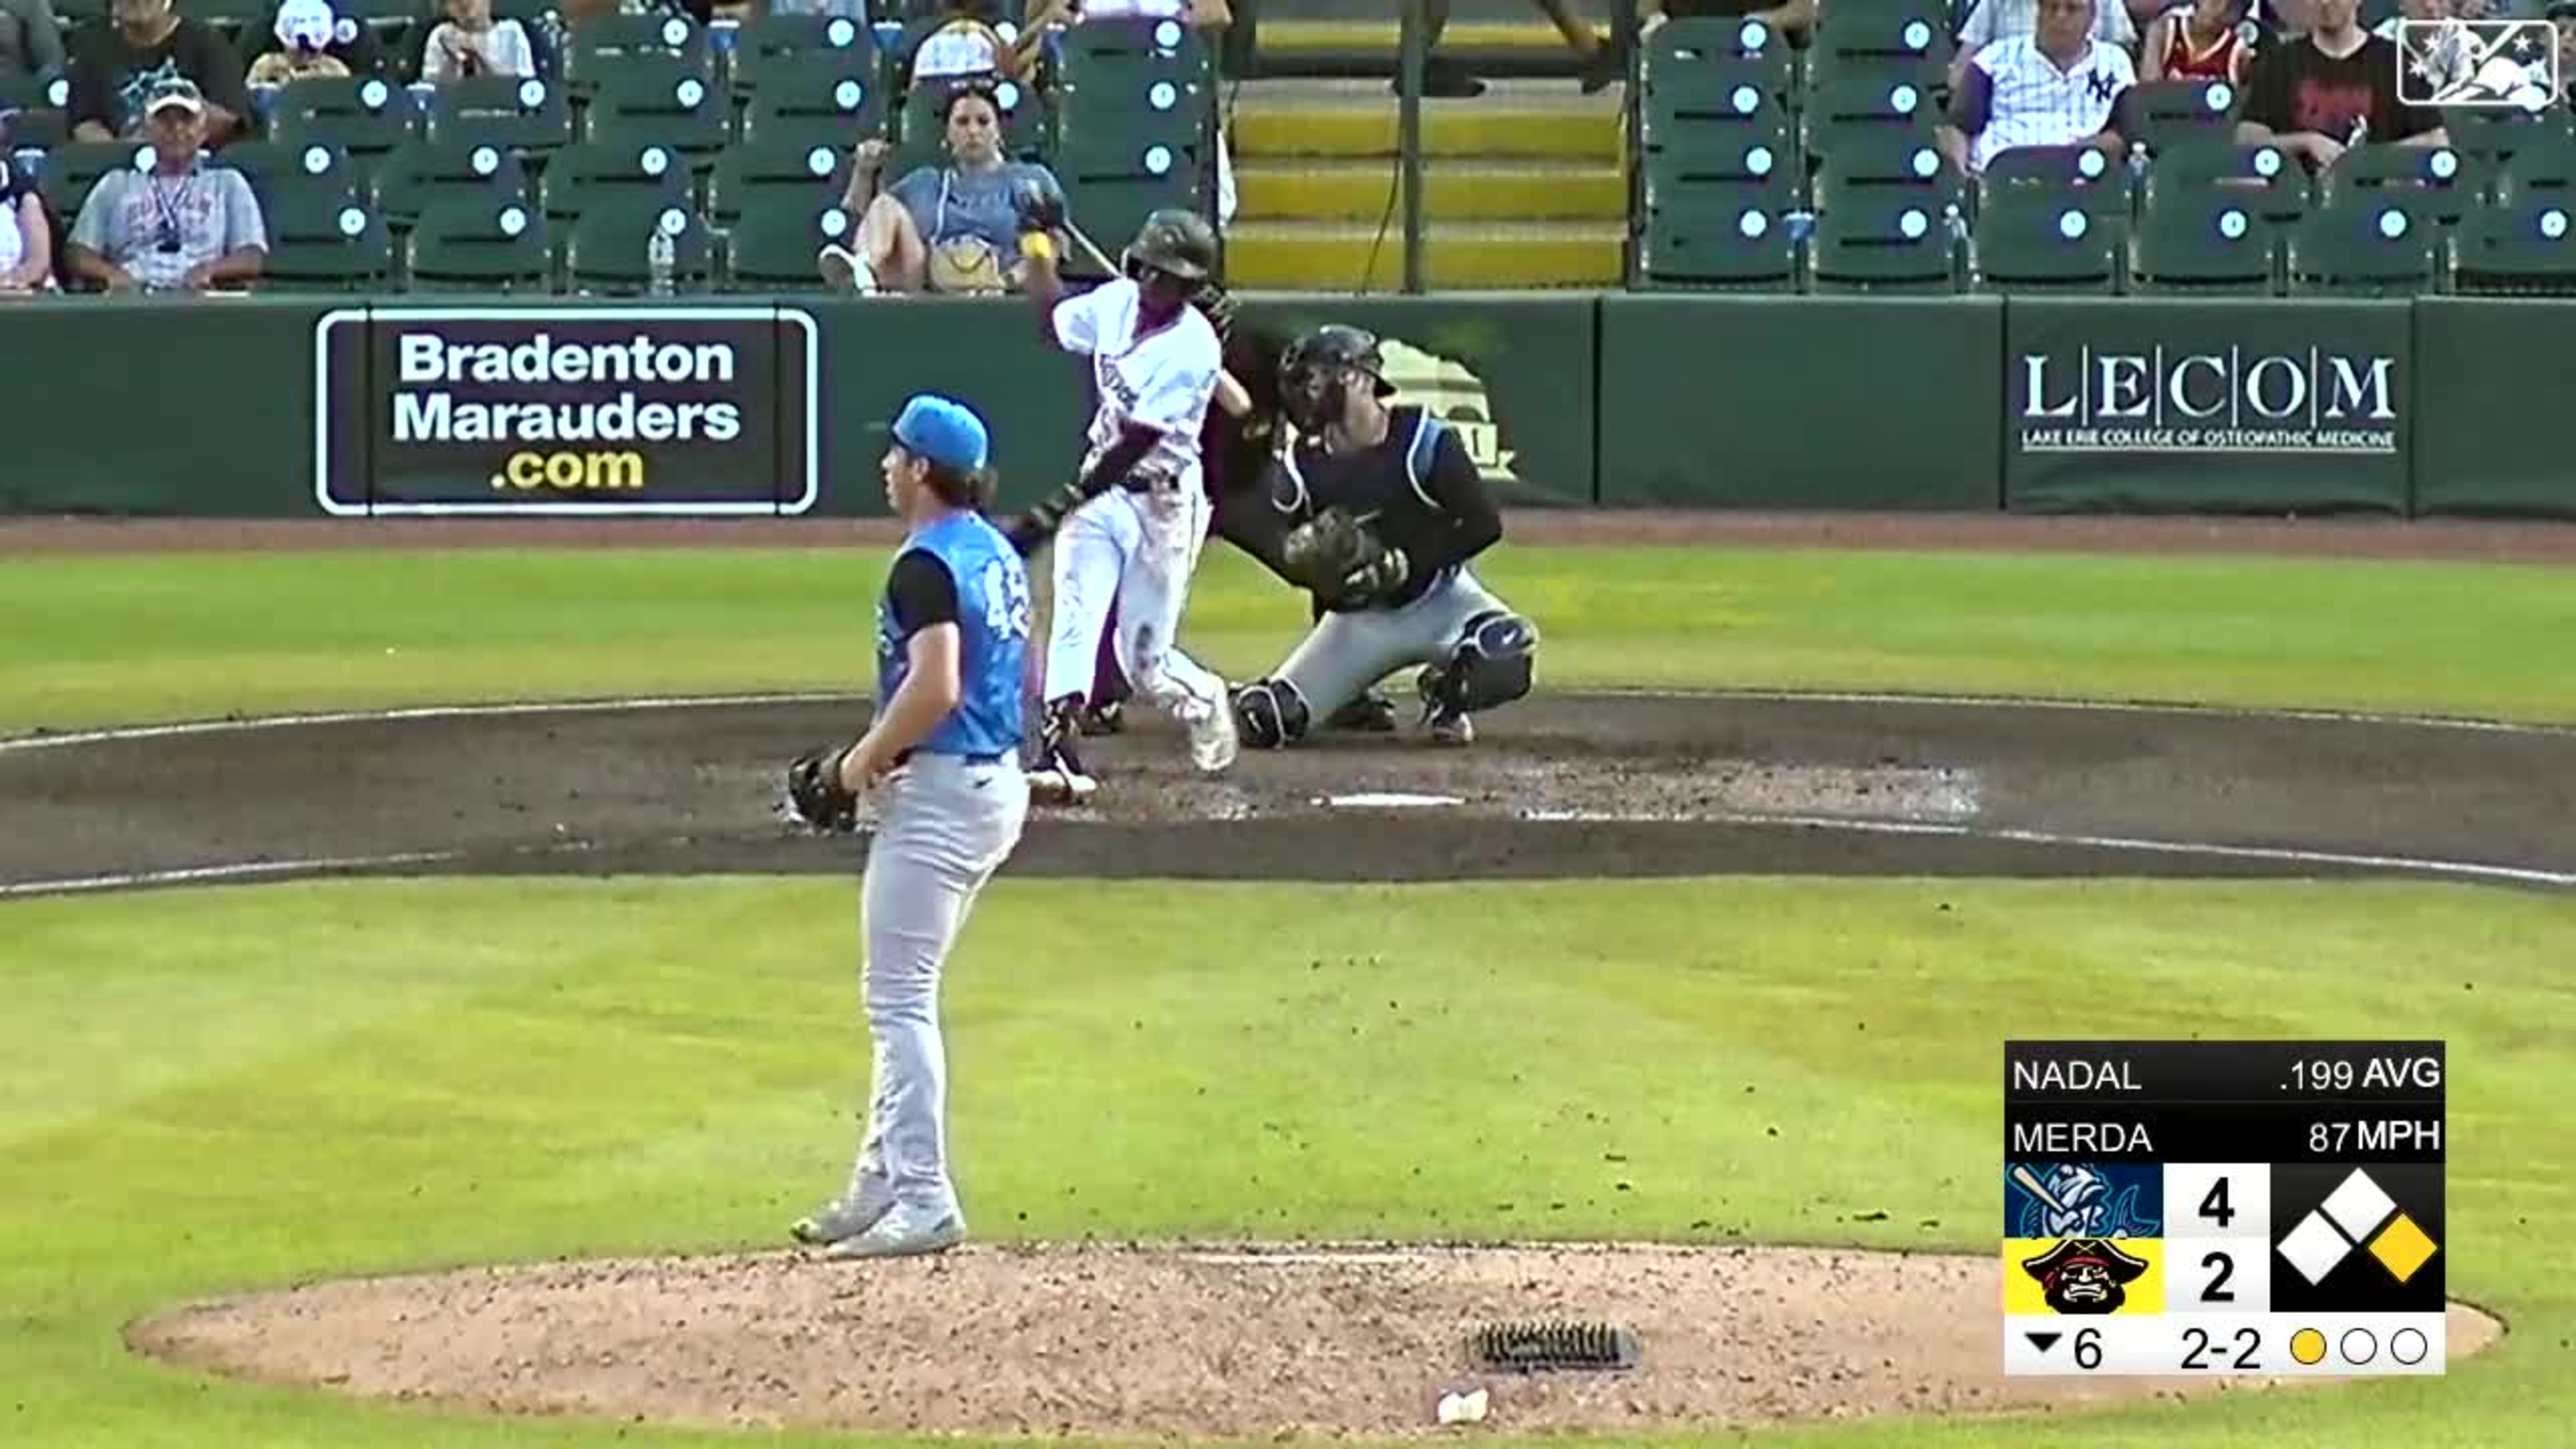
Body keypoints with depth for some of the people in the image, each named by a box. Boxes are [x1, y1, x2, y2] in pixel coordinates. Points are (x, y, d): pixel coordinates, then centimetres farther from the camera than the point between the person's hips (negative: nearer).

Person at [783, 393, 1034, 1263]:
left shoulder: (927, 565, -17)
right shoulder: (999, 555, 13)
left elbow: (935, 687, -27)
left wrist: (860, 763, -15)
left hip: (939, 790, -10)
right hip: (1000, 782, 10)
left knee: (899, 995, -6)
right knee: (903, 993, 18)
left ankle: (925, 1203, -8)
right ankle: (884, 1183, 22)